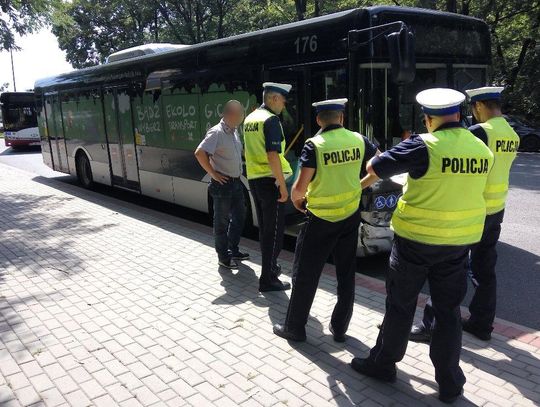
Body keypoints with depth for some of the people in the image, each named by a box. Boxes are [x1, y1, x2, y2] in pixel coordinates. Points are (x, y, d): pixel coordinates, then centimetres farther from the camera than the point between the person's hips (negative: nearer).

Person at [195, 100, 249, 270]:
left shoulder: (234, 131, 9)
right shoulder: (216, 132, -18)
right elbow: (200, 153, -28)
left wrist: (239, 172, 13)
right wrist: (213, 173, -21)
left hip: (236, 182, 9)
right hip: (223, 184, -9)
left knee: (239, 217, 18)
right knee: (222, 222, 4)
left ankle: (233, 250, 34)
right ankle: (223, 257, 17)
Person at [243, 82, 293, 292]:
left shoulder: (250, 119, 13)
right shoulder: (271, 120, -15)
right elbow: (272, 156, -22)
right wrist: (283, 185, -19)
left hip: (254, 179, 9)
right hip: (270, 181, -9)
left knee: (264, 227, 19)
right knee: (274, 230, -1)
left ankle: (270, 266, 33)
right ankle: (268, 279, 3)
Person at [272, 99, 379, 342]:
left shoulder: (314, 145, -15)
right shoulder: (358, 140, -1)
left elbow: (300, 187, -21)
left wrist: (295, 199, 1)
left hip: (320, 219, -4)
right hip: (350, 216, 5)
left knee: (305, 275, 8)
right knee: (346, 274, 15)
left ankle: (294, 328, 19)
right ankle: (339, 328, 25)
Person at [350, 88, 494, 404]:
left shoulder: (424, 146, -17)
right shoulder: (483, 150, 2)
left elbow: (375, 167, -10)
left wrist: (367, 180, 13)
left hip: (417, 239, -5)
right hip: (460, 242, 5)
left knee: (401, 304, 11)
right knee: (448, 310, 15)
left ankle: (383, 364, 27)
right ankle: (450, 383, 24)